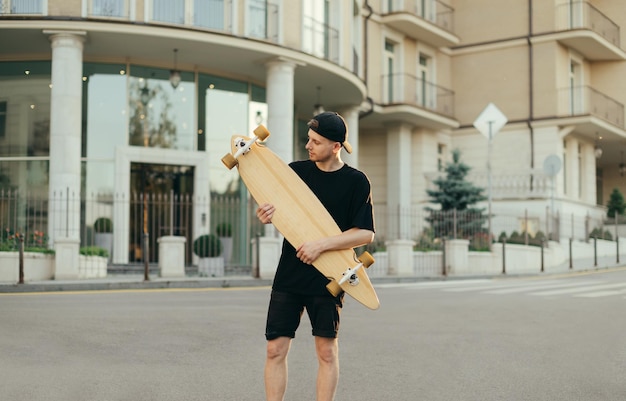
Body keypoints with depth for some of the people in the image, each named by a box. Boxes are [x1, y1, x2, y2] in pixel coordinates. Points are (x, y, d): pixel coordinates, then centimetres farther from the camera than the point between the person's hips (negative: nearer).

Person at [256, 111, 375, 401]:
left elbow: (365, 233, -10)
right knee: (275, 349, 1)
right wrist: (266, 214, -8)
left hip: (327, 279, -3)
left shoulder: (356, 182, -4)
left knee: (327, 351, 2)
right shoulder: (296, 170, 6)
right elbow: (272, 209, 16)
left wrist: (322, 245, -20)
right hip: (288, 277, 3)